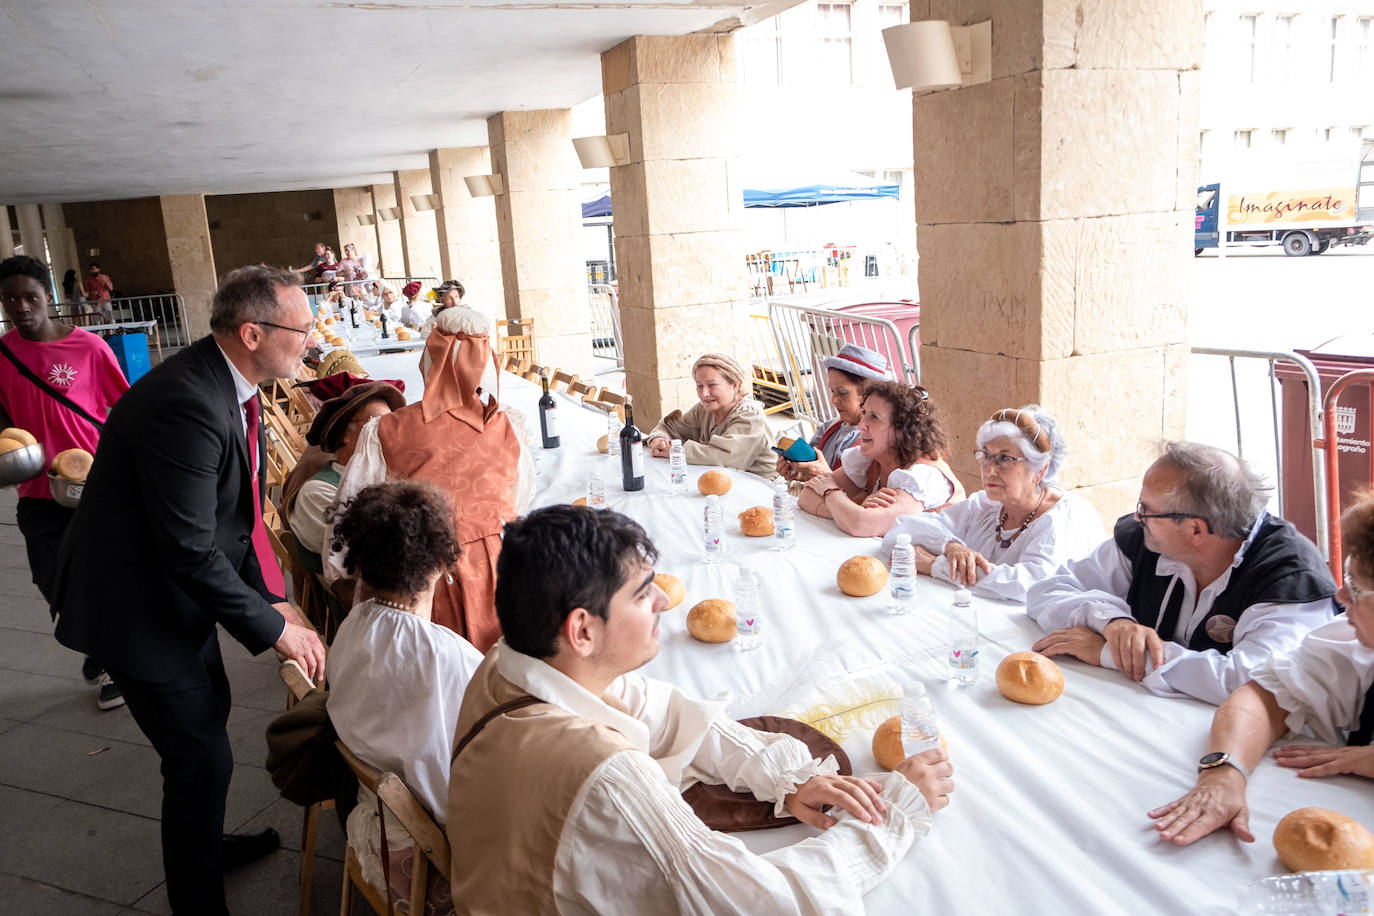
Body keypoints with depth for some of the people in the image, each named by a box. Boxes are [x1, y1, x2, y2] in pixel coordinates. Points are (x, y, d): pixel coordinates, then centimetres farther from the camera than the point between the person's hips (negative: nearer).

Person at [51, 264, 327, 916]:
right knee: (200, 756, -2)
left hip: (178, 588, 10)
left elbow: (241, 511, 4)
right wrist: (273, 628, -21)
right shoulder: (187, 404, -32)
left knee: (209, 711, 26)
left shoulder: (229, 386, -2)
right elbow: (191, 550, -31)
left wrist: (271, 597, -2)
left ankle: (205, 844, 51)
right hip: (135, 604, -10)